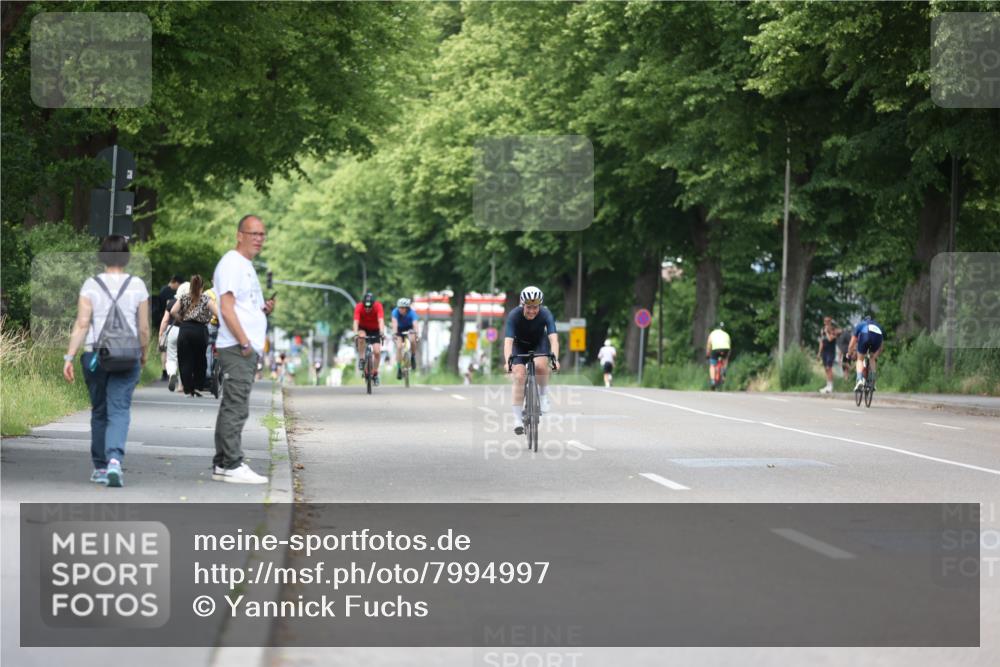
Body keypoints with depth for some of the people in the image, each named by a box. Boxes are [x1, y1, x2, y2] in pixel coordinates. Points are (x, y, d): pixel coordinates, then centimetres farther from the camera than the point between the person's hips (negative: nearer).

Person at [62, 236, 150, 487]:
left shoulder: (91, 285, -1)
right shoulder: (137, 285, 0)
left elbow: (82, 323, -8)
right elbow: (144, 328, 2)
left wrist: (69, 356, -6)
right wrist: (143, 354, 18)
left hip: (94, 355, 1)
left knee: (99, 411, 14)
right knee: (119, 410, -4)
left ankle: (100, 467, 22)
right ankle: (114, 459, -26)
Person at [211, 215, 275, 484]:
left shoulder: (247, 266, 21)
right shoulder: (231, 263, -10)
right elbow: (227, 309, -17)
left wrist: (265, 308, 7)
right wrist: (244, 343, -19)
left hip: (249, 348, 10)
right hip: (237, 348, -10)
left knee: (232, 408, 12)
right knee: (236, 408, -11)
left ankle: (222, 464, 16)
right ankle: (232, 465, -12)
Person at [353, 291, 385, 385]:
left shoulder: (378, 306, -29)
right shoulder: (359, 307, -29)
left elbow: (381, 320, -41)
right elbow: (356, 321, -39)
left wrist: (382, 332, -57)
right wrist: (355, 333, -55)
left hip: (375, 330, 0)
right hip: (363, 328, 0)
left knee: (377, 352, -13)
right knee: (361, 337, -36)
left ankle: (375, 374, 5)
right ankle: (361, 360, -20)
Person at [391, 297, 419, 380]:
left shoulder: (411, 313, -30)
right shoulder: (395, 312, -28)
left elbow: (415, 324, -43)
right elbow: (395, 323, -41)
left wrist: (416, 334, -60)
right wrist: (394, 334, -57)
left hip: (409, 328, -1)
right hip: (400, 329, 1)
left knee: (412, 340, -30)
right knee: (399, 347, -17)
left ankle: (413, 357, -5)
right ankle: (399, 368, -7)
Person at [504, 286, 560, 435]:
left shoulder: (545, 314, -29)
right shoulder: (514, 315, -31)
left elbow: (553, 338, -38)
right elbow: (508, 340, -39)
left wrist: (555, 358, -55)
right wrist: (508, 360, -55)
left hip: (539, 343, 0)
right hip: (520, 345, 0)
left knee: (540, 365, -31)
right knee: (519, 376, -17)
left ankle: (543, 396, -6)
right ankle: (518, 419, -9)